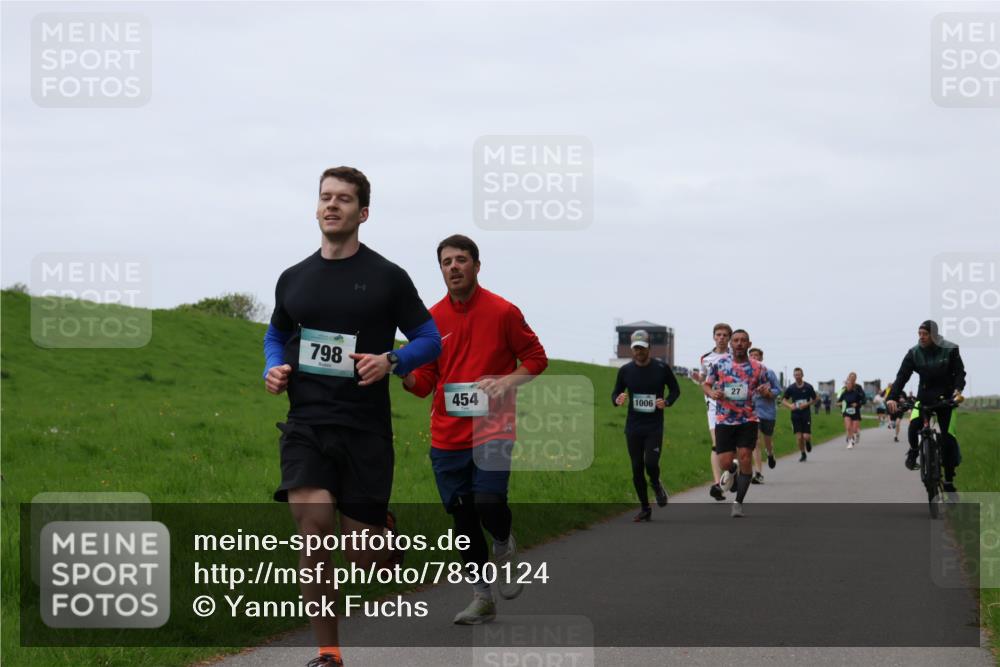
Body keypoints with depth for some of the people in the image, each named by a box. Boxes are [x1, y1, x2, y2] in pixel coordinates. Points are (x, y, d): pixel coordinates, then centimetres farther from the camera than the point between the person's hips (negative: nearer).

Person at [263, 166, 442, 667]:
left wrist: (391, 362, -15)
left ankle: (386, 531, 42)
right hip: (306, 424, 2)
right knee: (313, 520, -22)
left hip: (365, 428, -2)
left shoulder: (387, 278, 1)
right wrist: (274, 369, 4)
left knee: (362, 559, 1)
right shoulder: (294, 279, 10)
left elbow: (430, 339, 5)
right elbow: (276, 335, 26)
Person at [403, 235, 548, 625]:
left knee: (488, 502, -21)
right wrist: (403, 374, -13)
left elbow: (536, 358, 6)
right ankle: (481, 598, 18)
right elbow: (424, 383, 9)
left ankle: (504, 548, 14)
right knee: (462, 516, 5)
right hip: (447, 435, 4)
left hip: (492, 430, -4)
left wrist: (507, 381, -11)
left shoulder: (503, 312, -2)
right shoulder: (432, 320, 7)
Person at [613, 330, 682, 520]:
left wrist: (667, 402, -12)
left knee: (651, 463, -17)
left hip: (654, 426, -2)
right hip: (633, 426, 2)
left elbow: (675, 390, 8)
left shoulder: (662, 368, -3)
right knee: (637, 468, 3)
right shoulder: (625, 370, 2)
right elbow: (616, 392, 11)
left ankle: (656, 484, 19)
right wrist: (617, 400, -13)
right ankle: (644, 508, 17)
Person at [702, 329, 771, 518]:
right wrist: (712, 393, -13)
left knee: (745, 457, -12)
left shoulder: (758, 368, 0)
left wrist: (766, 393, -17)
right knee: (725, 463, -4)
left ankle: (738, 503, 0)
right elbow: (706, 385, 10)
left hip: (748, 420, 0)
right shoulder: (719, 364, 0)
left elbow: (770, 395, 7)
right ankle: (732, 470, 36)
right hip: (724, 420, 0)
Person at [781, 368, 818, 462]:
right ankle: (803, 454, 15)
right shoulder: (790, 388, 1)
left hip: (806, 415, -1)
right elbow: (783, 401, 6)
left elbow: (815, 399, 5)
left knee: (806, 436, -9)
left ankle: (808, 442, 28)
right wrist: (790, 406, -14)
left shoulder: (808, 387, -3)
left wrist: (806, 404, -10)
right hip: (795, 415, 1)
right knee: (799, 437, -4)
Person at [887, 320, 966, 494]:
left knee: (948, 437, -5)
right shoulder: (914, 353, -6)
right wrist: (893, 397, -26)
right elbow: (902, 376, -12)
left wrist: (958, 390, -31)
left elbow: (960, 372, -10)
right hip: (924, 397, 1)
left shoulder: (950, 350, -11)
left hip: (946, 398, -1)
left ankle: (949, 481, 4)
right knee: (913, 427, -23)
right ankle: (913, 450, 12)